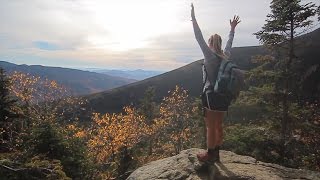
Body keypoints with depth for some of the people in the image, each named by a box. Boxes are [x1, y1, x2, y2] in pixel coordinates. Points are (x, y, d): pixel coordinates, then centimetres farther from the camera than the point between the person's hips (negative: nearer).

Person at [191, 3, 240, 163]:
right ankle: (216, 154, 24)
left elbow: (199, 39, -13)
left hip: (212, 96, -7)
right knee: (218, 126, 14)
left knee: (210, 127, 1)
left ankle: (209, 155, 11)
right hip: (223, 96, 7)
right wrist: (232, 28, 38)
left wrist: (193, 19, -11)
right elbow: (229, 43, 25)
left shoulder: (210, 56, -10)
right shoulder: (225, 56, 7)